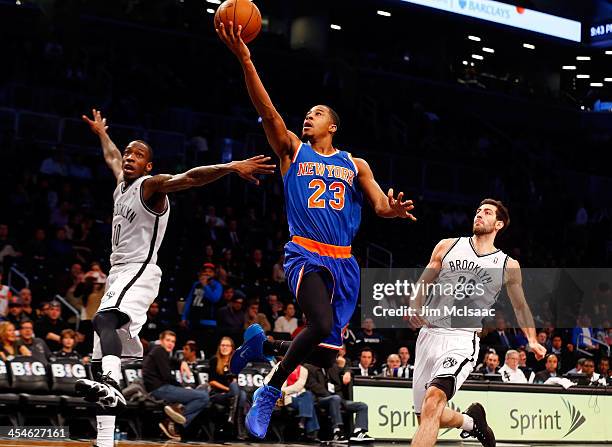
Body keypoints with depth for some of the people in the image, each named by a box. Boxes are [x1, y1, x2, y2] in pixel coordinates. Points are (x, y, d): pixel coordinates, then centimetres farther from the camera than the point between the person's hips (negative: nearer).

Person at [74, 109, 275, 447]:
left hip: (139, 273, -9)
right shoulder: (122, 183, 19)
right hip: (118, 274, 9)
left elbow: (191, 177, -22)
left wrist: (232, 167, -36)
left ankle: (111, 386, -60)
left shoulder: (152, 185, -5)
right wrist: (100, 132, 58)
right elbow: (111, 157, 43)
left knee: (103, 320, -37)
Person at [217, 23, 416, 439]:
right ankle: (270, 393, -9)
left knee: (325, 356, 2)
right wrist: (246, 61, -19)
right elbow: (268, 112, -6)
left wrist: (393, 209, -20)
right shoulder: (293, 150, 8)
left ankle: (263, 344, 31)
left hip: (343, 261, 4)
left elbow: (380, 204, 6)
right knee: (322, 324, -29)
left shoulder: (355, 165, 15)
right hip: (305, 254, -4)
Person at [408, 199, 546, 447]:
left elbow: (520, 306, 20)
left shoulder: (508, 266, 8)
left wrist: (532, 340, 8)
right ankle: (471, 420, 36)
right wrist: (415, 307, -7)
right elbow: (423, 283, 12)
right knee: (426, 419, 7)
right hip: (429, 333, 3)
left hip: (462, 340, -3)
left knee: (433, 400, -30)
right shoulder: (448, 246, 10)